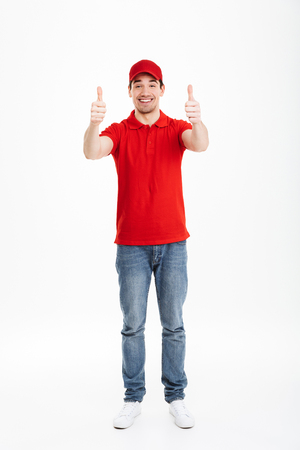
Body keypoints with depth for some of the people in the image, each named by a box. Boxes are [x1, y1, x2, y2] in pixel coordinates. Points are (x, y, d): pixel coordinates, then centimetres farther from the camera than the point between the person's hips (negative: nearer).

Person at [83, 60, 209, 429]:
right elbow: (91, 151, -19)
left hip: (172, 242, 0)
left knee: (173, 324, 7)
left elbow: (200, 145, -21)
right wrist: (94, 123, -41)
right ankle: (133, 399, 21)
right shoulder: (118, 132, 3)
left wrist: (197, 120, -43)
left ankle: (176, 398, 22)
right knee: (132, 324, 7)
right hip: (131, 245, 0)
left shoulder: (177, 128, 3)